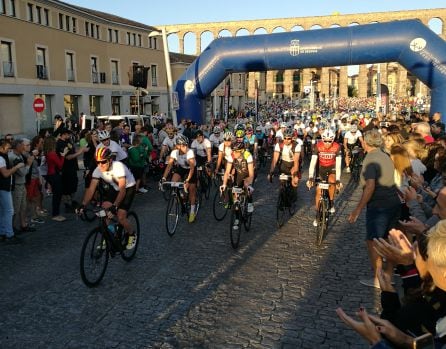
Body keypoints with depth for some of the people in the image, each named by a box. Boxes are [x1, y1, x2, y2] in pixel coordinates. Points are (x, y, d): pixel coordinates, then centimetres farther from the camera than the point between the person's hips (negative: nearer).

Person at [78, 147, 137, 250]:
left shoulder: (118, 167, -35)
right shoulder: (98, 170, -19)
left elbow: (122, 189, -40)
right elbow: (91, 189, -22)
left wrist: (115, 206, -52)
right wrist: (83, 205, -36)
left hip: (128, 188, -6)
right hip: (114, 188, 6)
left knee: (120, 217, -16)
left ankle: (132, 235, 13)